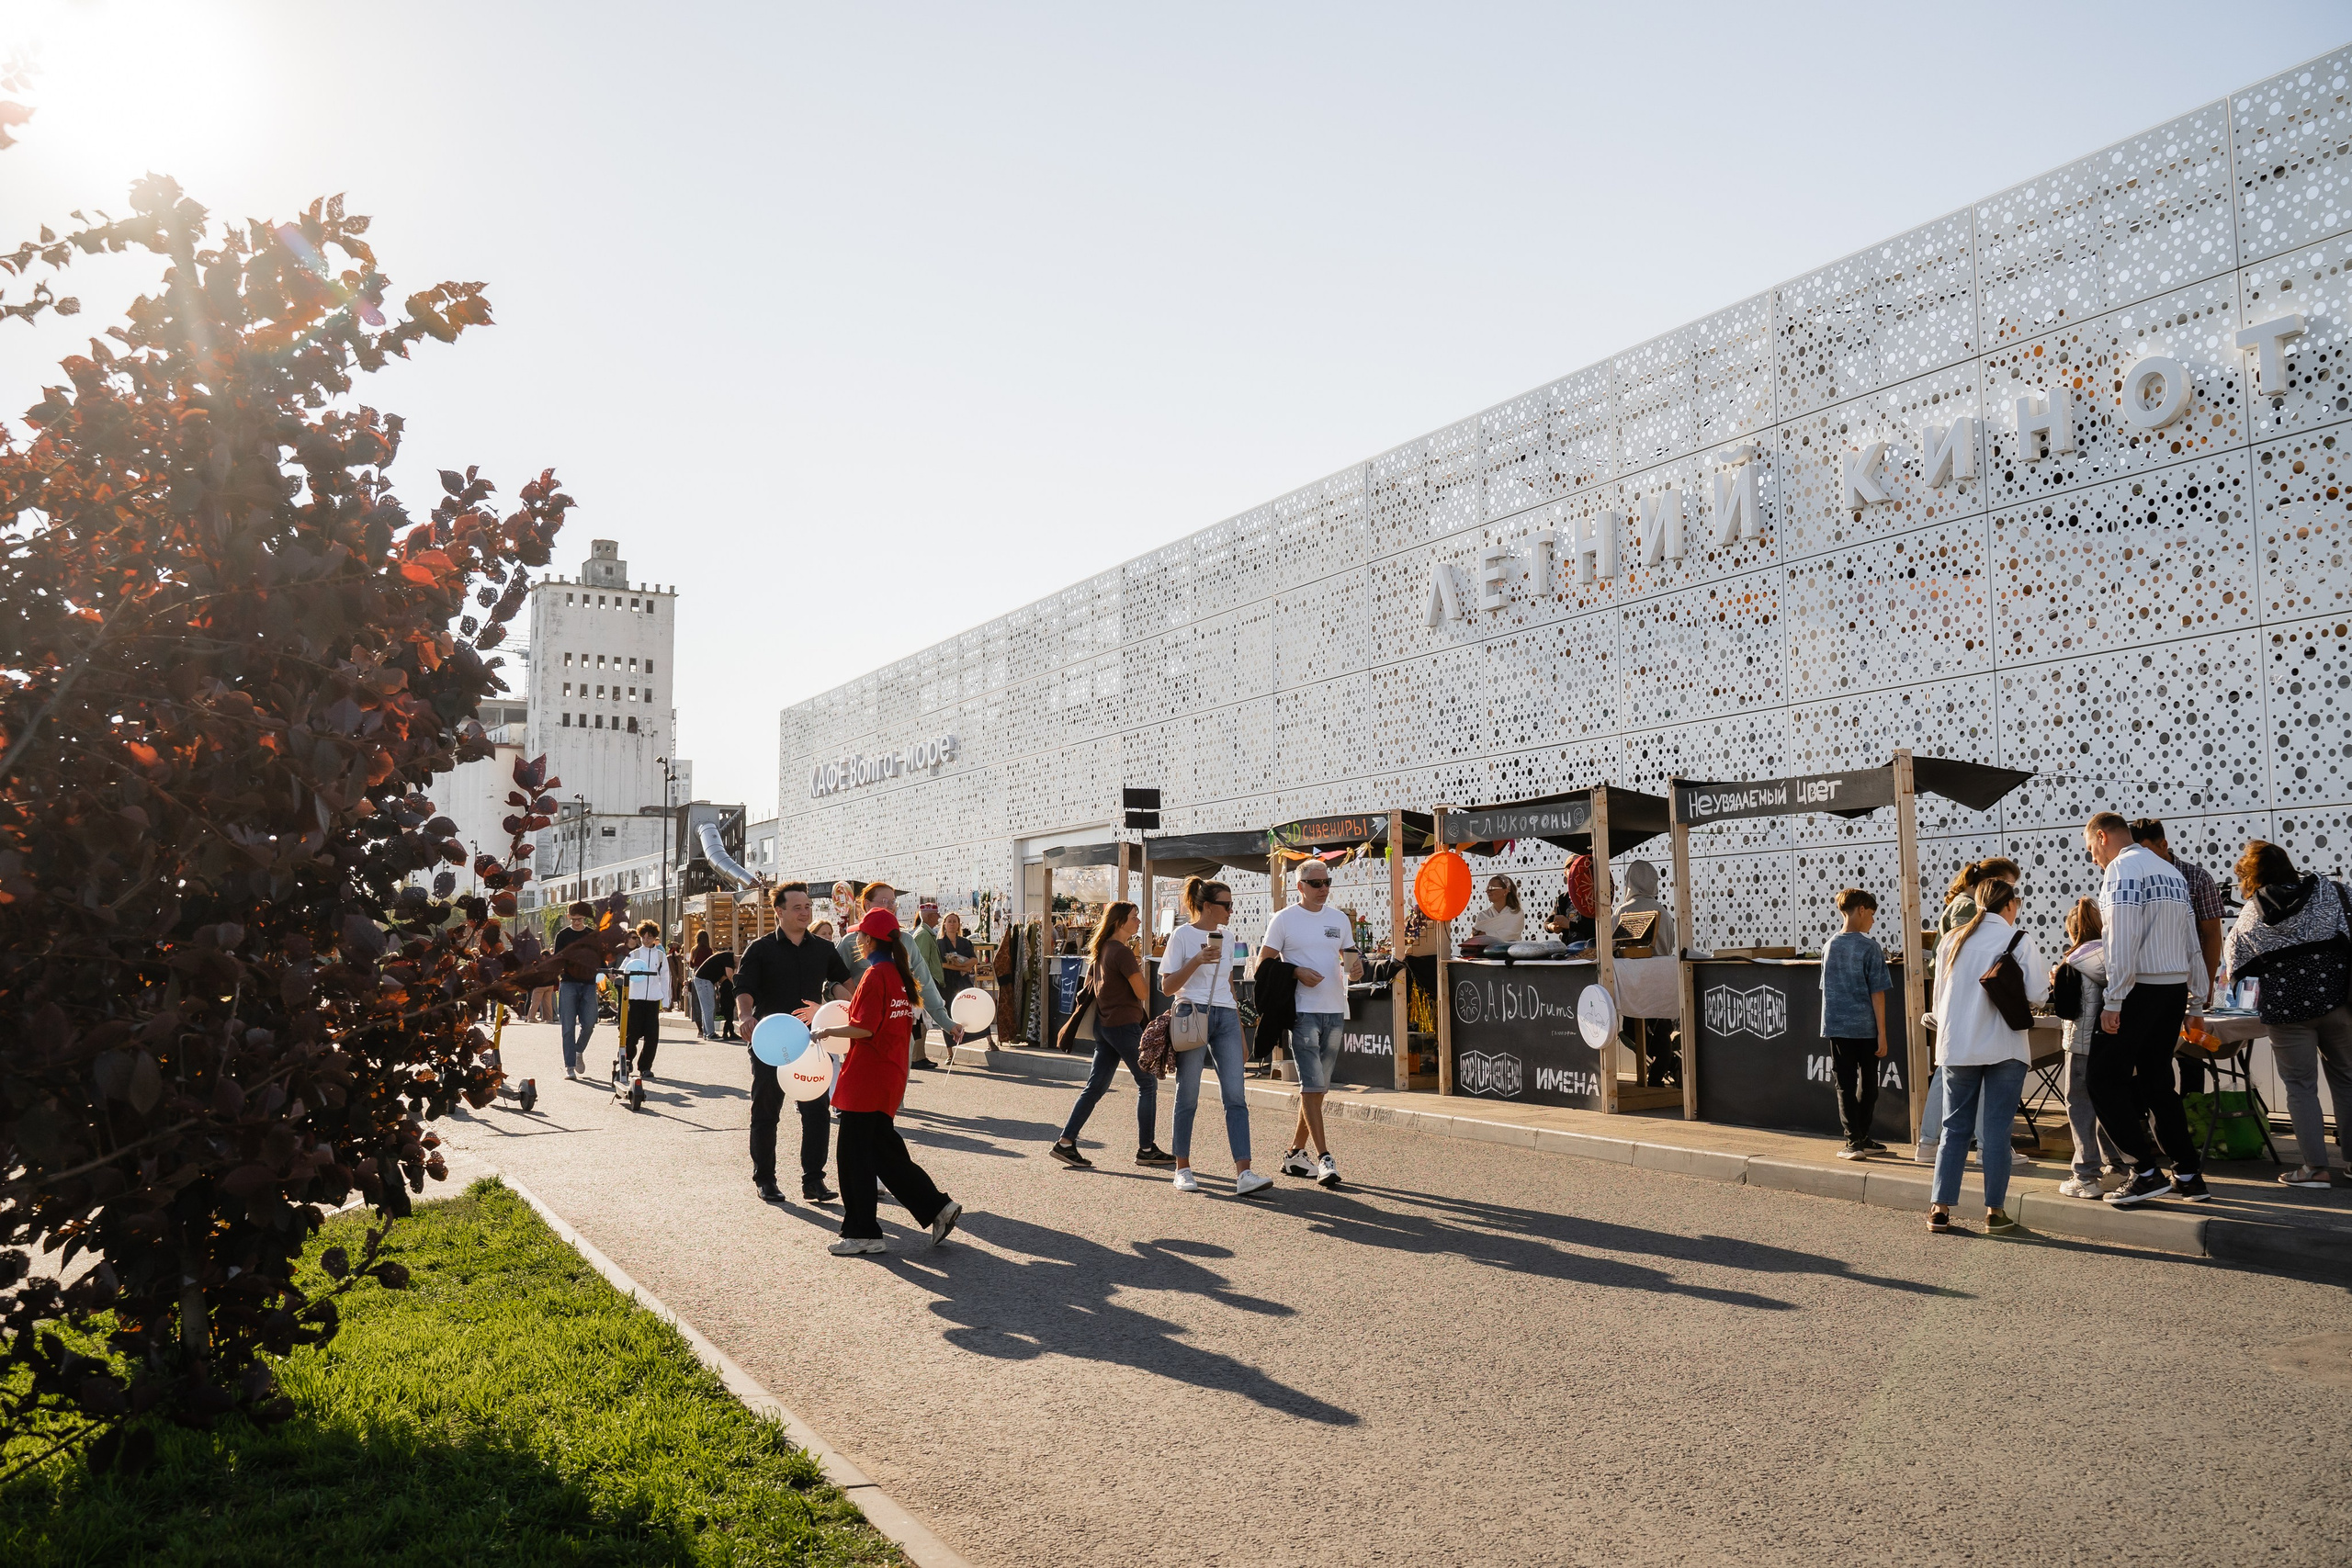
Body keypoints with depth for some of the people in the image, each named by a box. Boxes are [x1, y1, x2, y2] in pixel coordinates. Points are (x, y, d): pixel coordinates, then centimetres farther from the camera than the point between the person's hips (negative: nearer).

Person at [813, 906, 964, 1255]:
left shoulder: (874, 975, -15)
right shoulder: (902, 974, 11)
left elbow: (864, 1029, -19)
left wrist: (829, 1031, -7)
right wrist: (856, 1011, 22)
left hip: (866, 1079, -9)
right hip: (892, 1076, 9)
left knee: (855, 1155, 1)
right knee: (886, 1151, 16)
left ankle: (862, 1233, 7)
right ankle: (937, 1207, 12)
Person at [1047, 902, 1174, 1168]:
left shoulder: (1101, 950, 10)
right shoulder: (1122, 952, -17)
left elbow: (1089, 983, 21)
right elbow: (1142, 992, -16)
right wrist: (1141, 969, 2)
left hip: (1104, 1025, 9)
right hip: (1125, 1024, -9)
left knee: (1096, 1086, 9)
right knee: (1148, 1084, 4)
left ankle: (1066, 1143, 5)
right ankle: (1146, 1149, 8)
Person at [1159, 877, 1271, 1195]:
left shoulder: (1224, 936, 16)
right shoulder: (1182, 935, -1)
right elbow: (1167, 987, -5)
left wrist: (1240, 1031, 21)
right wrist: (1197, 960, -17)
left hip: (1226, 1017, 5)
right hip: (1192, 1014, -5)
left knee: (1235, 1097, -5)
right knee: (1188, 1097, 1)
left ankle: (1243, 1175, -11)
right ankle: (1183, 1170, 14)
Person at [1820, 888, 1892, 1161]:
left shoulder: (1829, 946, 5)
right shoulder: (1869, 946, -8)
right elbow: (1877, 992, -9)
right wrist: (1882, 1033, -7)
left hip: (1837, 1026, 3)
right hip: (1866, 1027, -3)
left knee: (1846, 1086, 5)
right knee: (1868, 1084, 14)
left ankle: (1854, 1142, 1)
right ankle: (1862, 1137, 23)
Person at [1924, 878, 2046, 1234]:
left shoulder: (1951, 940, 8)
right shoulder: (2017, 939, -5)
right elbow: (2035, 993, -9)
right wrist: (2047, 978, 12)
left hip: (1955, 1047, 4)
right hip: (2003, 1048, -3)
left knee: (1954, 1128, 9)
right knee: (1996, 1131, 3)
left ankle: (1939, 1208, 5)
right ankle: (1995, 1212, 6)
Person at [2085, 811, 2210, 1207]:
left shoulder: (2121, 868, -9)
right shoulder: (2171, 871, 18)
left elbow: (2122, 939, -18)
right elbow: (2191, 940, 18)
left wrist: (2113, 1001, -18)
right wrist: (2197, 1000, 21)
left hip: (2138, 988, -9)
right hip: (2175, 988, 9)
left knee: (2105, 1078, -3)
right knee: (2156, 1080, 15)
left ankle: (2147, 1171, -7)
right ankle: (2188, 1175, 15)